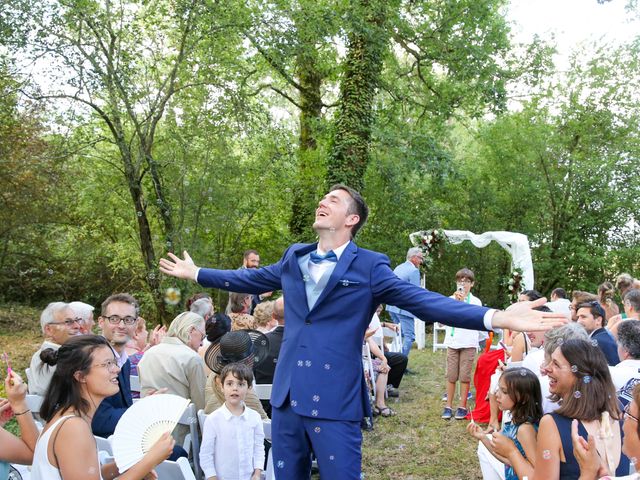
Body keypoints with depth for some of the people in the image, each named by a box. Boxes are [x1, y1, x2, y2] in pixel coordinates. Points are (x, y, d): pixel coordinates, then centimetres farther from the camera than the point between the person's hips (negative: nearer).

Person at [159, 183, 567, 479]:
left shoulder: (369, 267, -6)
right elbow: (250, 279, 26)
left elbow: (423, 300, -15)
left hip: (335, 402, -5)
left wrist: (495, 318, -27)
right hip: (287, 397, 5)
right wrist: (196, 273, 34)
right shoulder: (294, 259, 11)